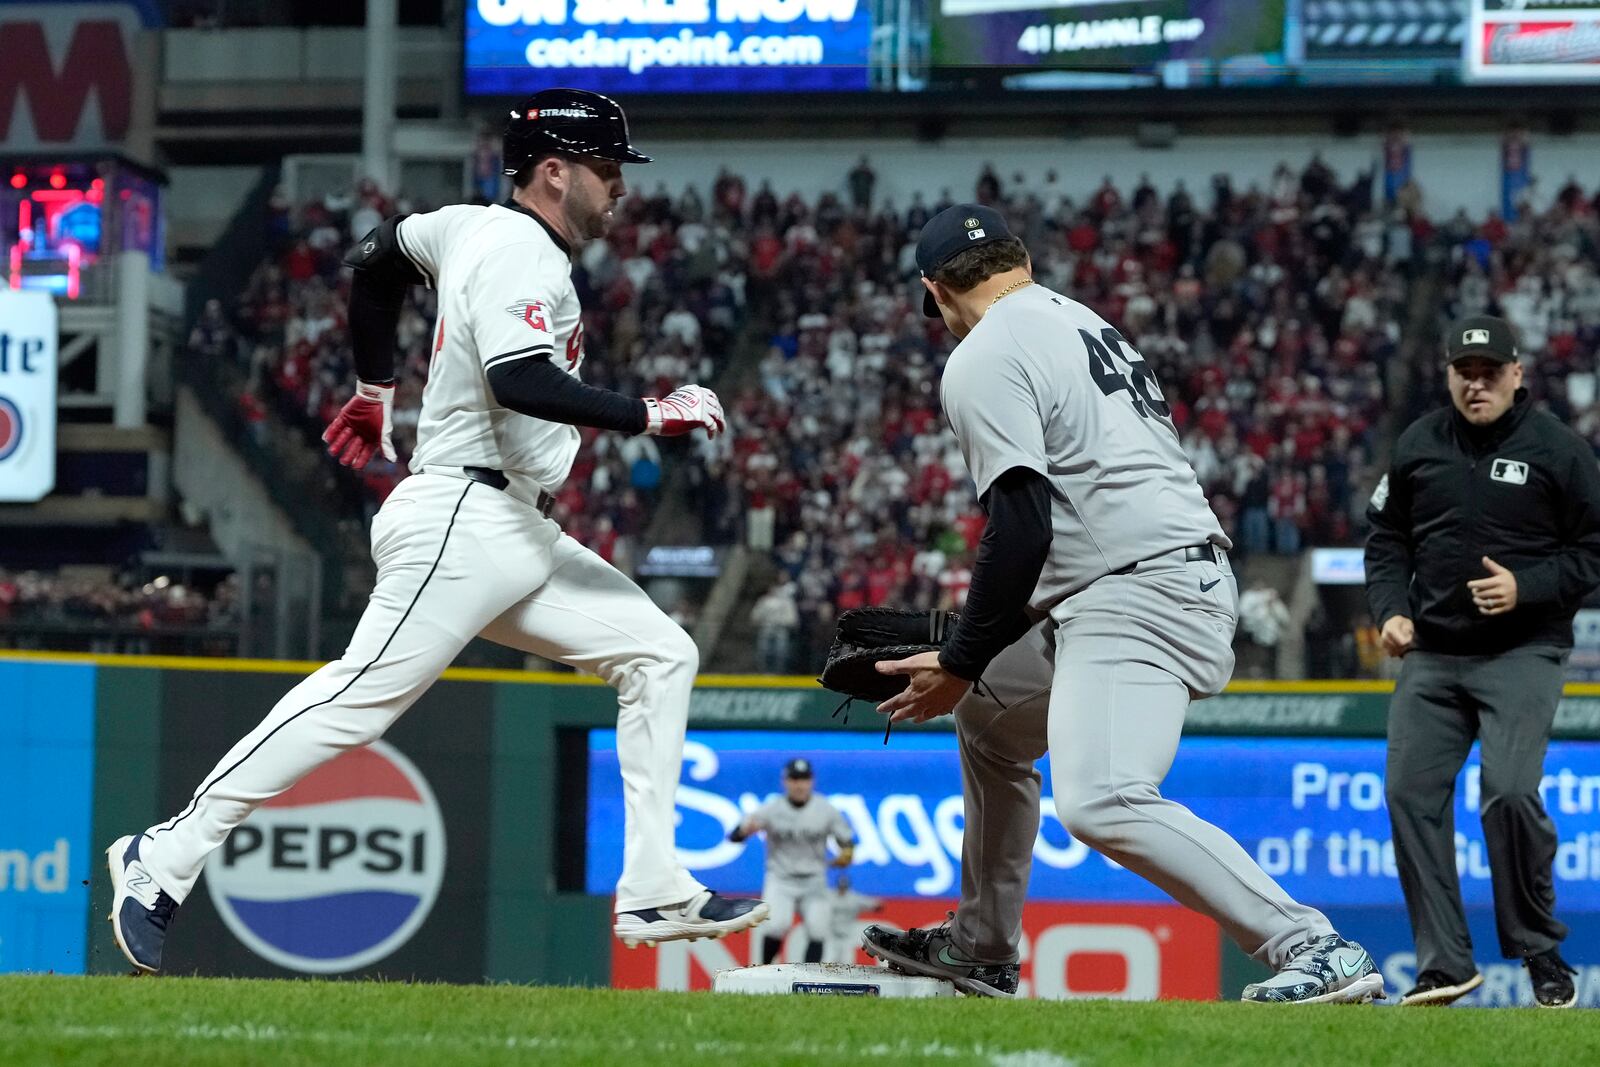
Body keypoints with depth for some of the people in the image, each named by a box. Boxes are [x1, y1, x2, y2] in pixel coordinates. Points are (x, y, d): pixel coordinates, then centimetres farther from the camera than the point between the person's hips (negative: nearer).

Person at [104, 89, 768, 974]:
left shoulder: (477, 227, 16)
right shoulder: (522, 256, -13)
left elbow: (377, 256, 33)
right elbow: (523, 382, -28)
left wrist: (374, 390, 41)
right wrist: (650, 416, -23)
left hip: (519, 538, 11)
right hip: (464, 525, -11)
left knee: (659, 653, 6)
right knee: (362, 696, -16)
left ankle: (654, 893, 0)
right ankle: (165, 861, -12)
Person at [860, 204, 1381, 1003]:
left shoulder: (983, 360, -5)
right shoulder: (1087, 324, 23)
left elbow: (1021, 526, -15)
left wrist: (960, 663, -7)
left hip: (1138, 598, -11)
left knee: (1100, 804, -26)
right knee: (989, 722, 28)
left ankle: (1316, 952, -33)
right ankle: (980, 947, 37)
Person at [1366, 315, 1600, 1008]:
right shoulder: (1418, 446, 7)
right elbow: (1387, 537, 17)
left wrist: (1527, 587, -16)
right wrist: (1391, 609, 1)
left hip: (1524, 652, -4)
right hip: (1432, 653, 5)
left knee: (1509, 792, -19)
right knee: (1411, 792, -5)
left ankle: (1540, 952, -1)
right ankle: (1445, 964, 3)